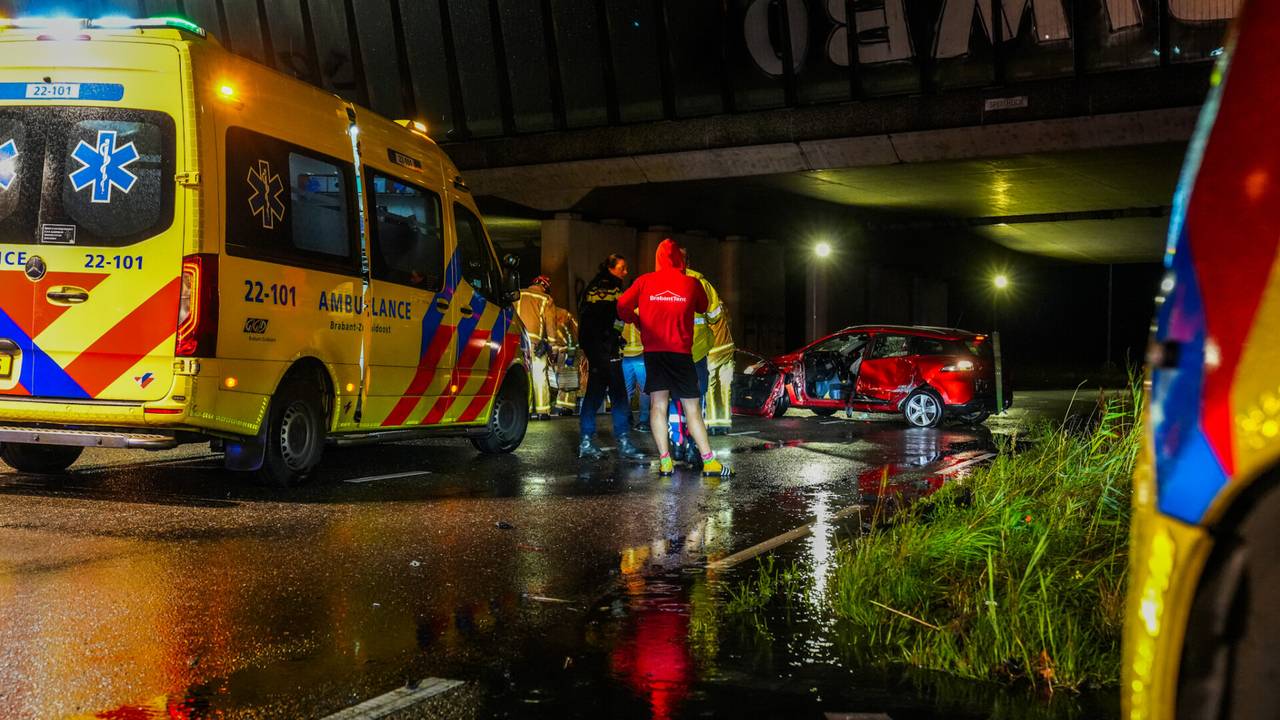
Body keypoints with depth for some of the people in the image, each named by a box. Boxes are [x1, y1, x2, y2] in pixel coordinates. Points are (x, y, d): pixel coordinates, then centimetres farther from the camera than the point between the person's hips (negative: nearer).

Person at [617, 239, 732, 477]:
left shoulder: (644, 281, 5)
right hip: (681, 351, -1)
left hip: (652, 350, 1)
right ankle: (709, 461, -1)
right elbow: (703, 308, 20)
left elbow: (622, 306, -2)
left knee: (657, 404, 1)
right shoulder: (691, 283, 4)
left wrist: (636, 320, 16)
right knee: (692, 407, 2)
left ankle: (665, 462, -7)